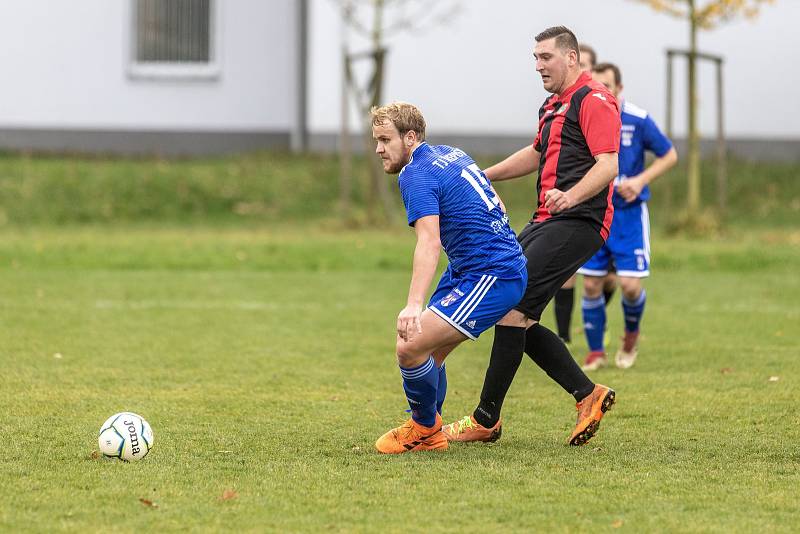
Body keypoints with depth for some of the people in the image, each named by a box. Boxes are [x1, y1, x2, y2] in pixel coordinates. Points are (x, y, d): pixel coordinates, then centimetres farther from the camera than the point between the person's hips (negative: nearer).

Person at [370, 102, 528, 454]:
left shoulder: (417, 175, -14)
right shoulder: (452, 154, 15)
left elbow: (429, 242, -29)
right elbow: (497, 206, 26)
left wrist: (413, 305, -39)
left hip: (491, 278, -11)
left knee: (410, 348, -17)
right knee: (428, 354, 14)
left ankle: (424, 427, 3)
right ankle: (428, 433, 25)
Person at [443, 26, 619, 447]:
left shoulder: (594, 100, -9)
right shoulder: (553, 106, 22)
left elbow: (610, 163, -20)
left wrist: (571, 196, -36)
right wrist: (484, 175, 35)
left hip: (577, 223, -10)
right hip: (546, 222, 10)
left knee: (512, 308, -15)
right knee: (516, 315, 4)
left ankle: (486, 419, -9)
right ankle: (587, 394, 10)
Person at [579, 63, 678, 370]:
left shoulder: (638, 120, -9)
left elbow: (669, 155, 2)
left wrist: (641, 180, -12)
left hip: (629, 213, -2)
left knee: (630, 285, -8)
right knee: (591, 285, 0)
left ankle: (631, 334, 23)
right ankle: (596, 352, 15)